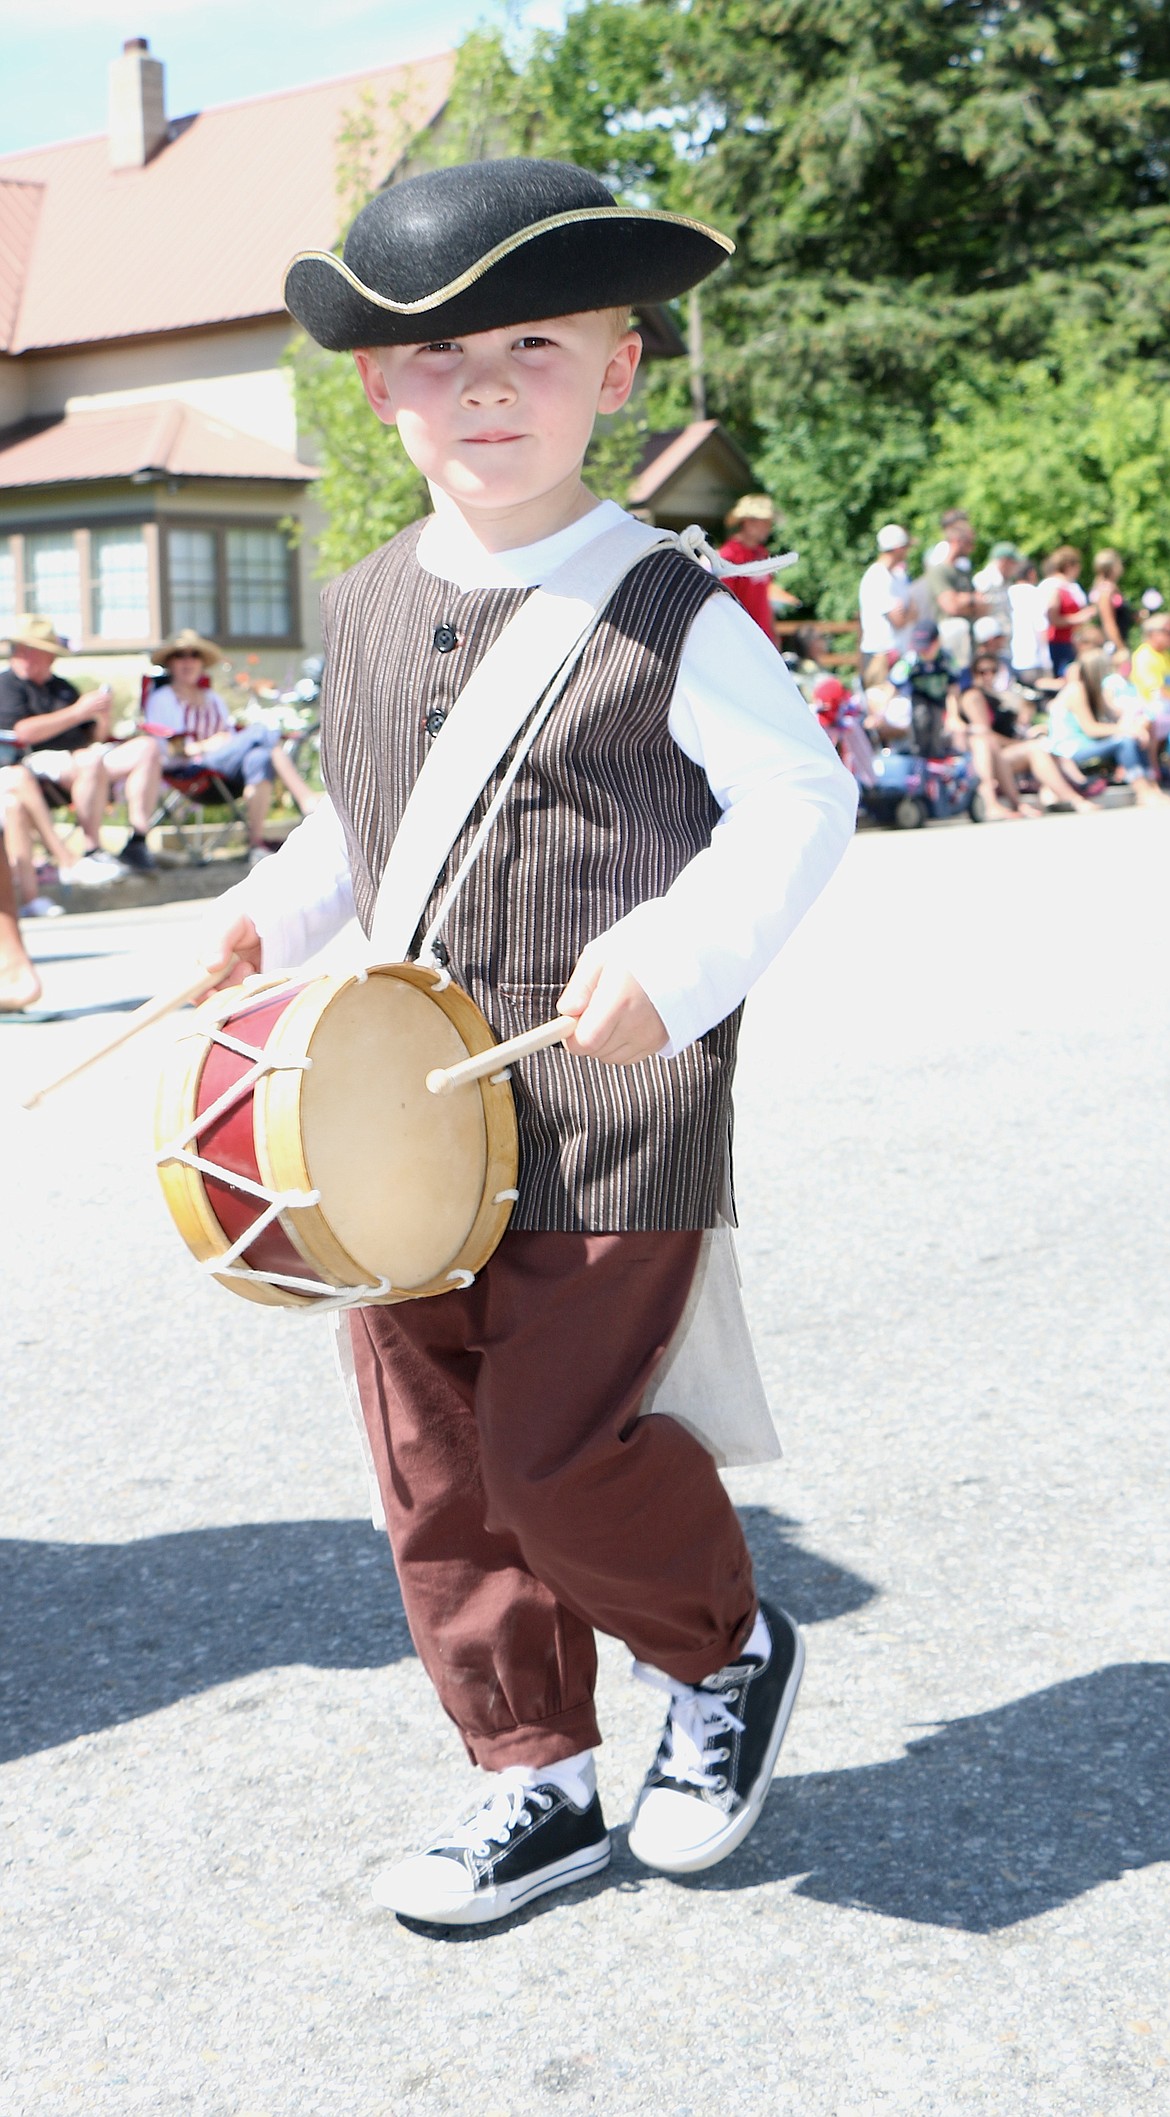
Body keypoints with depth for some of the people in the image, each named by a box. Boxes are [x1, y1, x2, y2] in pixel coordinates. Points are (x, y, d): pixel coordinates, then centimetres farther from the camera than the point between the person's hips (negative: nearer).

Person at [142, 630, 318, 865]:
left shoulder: (214, 699, 33)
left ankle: (256, 842, -39)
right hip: (189, 770, -5)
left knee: (259, 758, -34)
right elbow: (160, 750, 0)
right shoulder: (161, 699, 15)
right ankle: (309, 803, -33)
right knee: (264, 732, -25)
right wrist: (204, 745, -14)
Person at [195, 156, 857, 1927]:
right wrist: (277, 912, 8)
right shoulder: (365, 613, 10)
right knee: (435, 1470, 8)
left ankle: (731, 1656, 24)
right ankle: (539, 1784, 26)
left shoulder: (671, 615, -8)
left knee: (552, 1455, -8)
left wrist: (678, 959, -21)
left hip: (615, 1123, -6)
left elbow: (801, 801, -8)